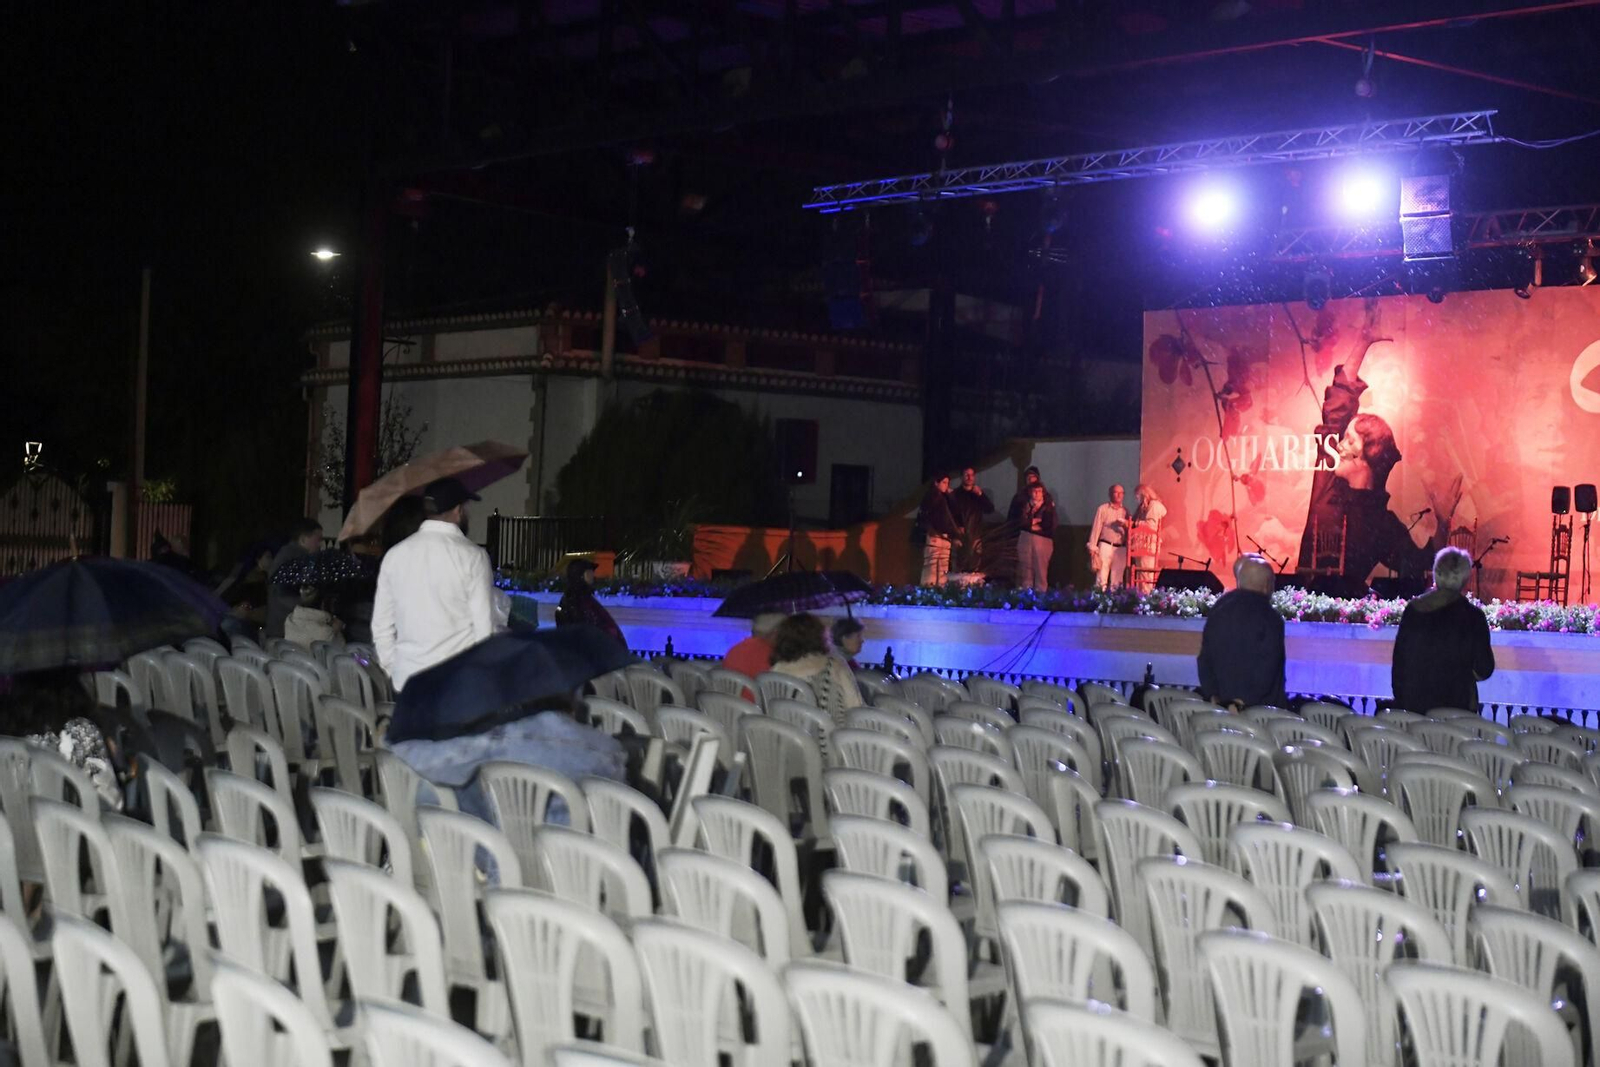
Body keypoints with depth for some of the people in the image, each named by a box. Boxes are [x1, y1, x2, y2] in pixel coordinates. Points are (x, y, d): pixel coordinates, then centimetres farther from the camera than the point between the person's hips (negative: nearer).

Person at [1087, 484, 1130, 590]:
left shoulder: (1125, 511, 14)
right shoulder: (1103, 509, 4)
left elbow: (1129, 531, 16)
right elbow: (1096, 528, 1)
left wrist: (1126, 525, -7)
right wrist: (1092, 548, -5)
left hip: (1121, 548, 3)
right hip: (1106, 545, -3)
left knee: (1117, 580, 2)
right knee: (1102, 577, -9)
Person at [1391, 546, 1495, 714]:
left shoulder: (1413, 609, 0)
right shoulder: (1472, 616, -8)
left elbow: (1399, 659, 6)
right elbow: (1483, 670, -4)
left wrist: (1400, 699, 15)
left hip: (1412, 706, 3)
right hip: (1455, 706, -3)